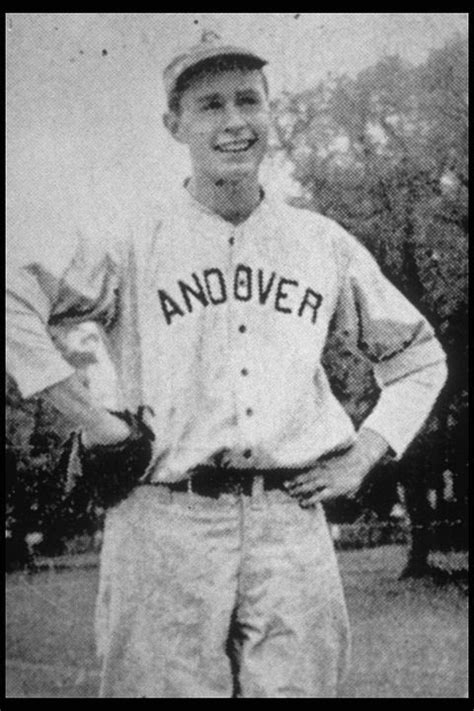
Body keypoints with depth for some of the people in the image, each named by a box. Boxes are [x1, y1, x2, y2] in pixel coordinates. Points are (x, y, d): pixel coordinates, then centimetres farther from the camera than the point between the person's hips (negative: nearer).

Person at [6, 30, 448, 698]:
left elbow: (419, 356, 24)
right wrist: (93, 421, -9)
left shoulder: (326, 244, 14)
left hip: (292, 524, 3)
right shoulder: (130, 239, 4)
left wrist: (361, 458, 11)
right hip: (166, 520, -2)